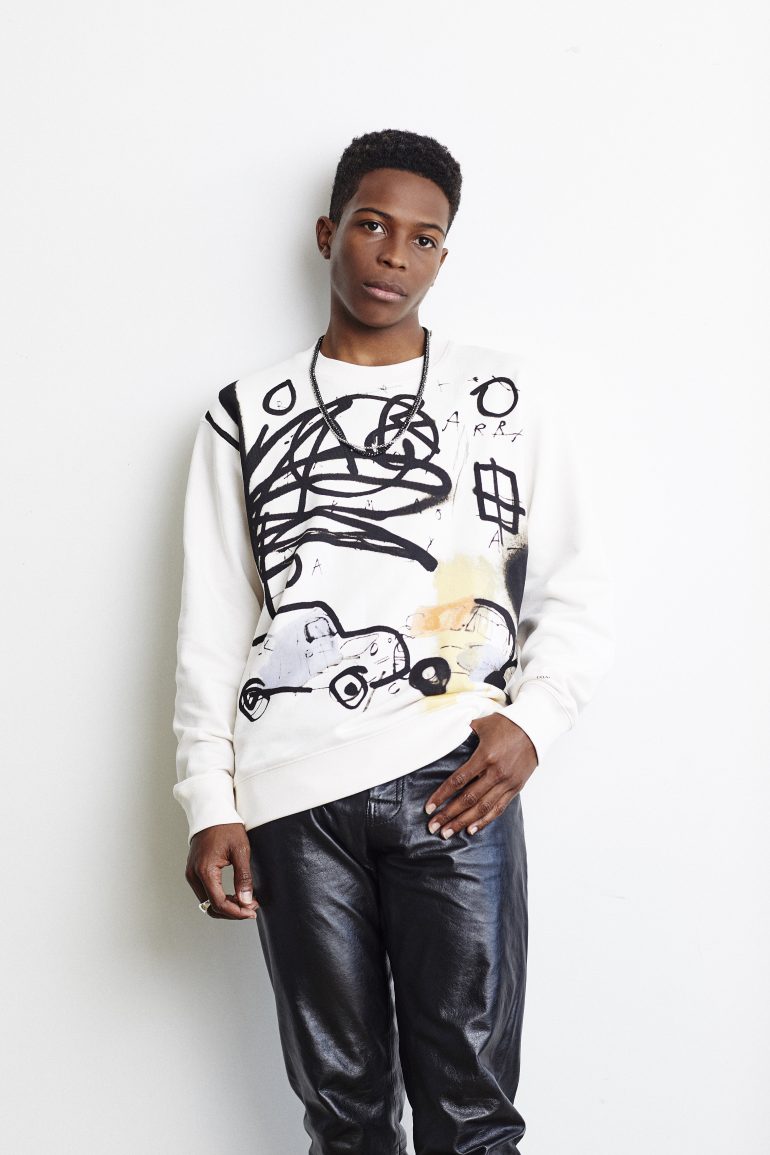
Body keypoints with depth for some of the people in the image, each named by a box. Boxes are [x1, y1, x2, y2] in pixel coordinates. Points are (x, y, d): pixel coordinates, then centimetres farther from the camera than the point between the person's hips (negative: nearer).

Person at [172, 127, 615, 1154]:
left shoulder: (504, 396, 11)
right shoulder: (247, 414, 13)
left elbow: (575, 589, 10)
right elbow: (212, 627, 10)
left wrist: (531, 721, -6)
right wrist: (209, 804, 3)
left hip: (457, 782, 0)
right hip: (293, 797, 1)